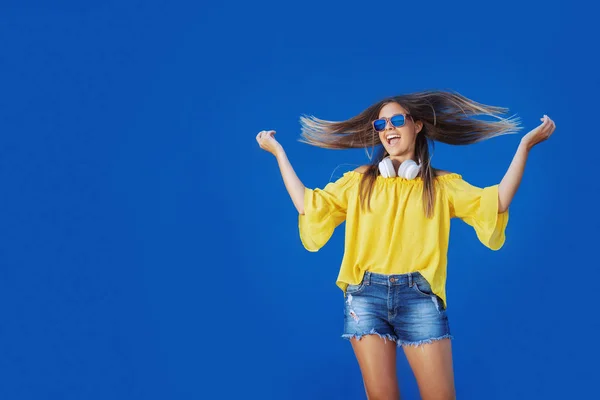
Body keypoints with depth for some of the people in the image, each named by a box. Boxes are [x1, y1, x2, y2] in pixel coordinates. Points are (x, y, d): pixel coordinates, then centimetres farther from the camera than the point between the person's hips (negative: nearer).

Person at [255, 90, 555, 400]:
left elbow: (494, 205, 0)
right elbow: (309, 206, 8)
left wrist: (525, 145, -3)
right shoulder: (359, 181, 13)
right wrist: (278, 152, 10)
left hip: (419, 298, 0)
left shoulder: (443, 185, 11)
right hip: (366, 296, 1)